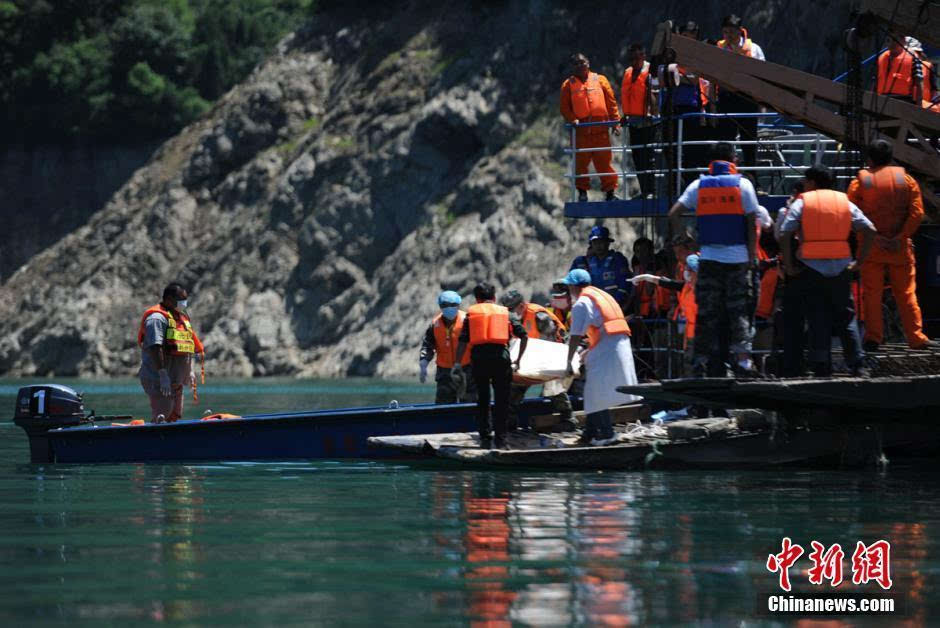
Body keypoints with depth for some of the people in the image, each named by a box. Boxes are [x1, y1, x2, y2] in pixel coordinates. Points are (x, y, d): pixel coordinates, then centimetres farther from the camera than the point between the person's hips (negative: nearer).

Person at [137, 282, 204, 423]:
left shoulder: (181, 317, 18)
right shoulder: (157, 318, -14)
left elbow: (187, 349, 27)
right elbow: (155, 348, -23)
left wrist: (190, 371, 23)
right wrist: (163, 375, -27)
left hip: (176, 380, 10)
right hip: (158, 380, -10)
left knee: (174, 417, 12)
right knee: (161, 418, -15)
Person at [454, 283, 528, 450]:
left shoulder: (471, 313, 14)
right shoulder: (505, 313, 15)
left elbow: (463, 341, 3)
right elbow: (524, 336, 9)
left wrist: (458, 363, 4)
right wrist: (518, 360, 16)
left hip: (479, 358, 1)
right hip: (501, 357, -1)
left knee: (482, 400, 12)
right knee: (501, 401, 5)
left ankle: (485, 439, 9)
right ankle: (500, 440, 1)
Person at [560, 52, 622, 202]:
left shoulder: (600, 80, 9)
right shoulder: (568, 84, 9)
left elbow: (611, 102, 9)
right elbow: (564, 107, 7)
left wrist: (616, 121, 3)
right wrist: (572, 119, -11)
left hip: (600, 128, 0)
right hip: (580, 131, 0)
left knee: (604, 161, 0)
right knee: (581, 162, 1)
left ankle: (610, 191, 7)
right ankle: (582, 192, 11)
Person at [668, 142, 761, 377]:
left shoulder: (698, 185, 6)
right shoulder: (742, 184, 0)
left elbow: (674, 214, -1)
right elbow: (752, 225, -3)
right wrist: (752, 257, 2)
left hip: (708, 258, 2)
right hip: (737, 257, -2)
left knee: (707, 312, 7)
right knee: (739, 310, 0)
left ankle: (702, 359, 5)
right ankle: (742, 359, -9)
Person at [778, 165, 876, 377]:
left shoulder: (802, 203, 0)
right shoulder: (844, 202, 9)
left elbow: (784, 234, -11)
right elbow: (869, 230, 4)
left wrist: (788, 265, -5)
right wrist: (860, 260, 6)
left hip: (811, 267, -2)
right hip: (840, 267, 2)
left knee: (818, 319, 2)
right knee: (846, 316, 10)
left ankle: (822, 367, 0)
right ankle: (856, 365, 6)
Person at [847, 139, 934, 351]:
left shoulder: (859, 182, 0)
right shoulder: (906, 180, 3)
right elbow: (917, 212, -5)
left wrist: (873, 237, -10)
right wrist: (901, 237, -9)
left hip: (871, 246, -1)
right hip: (900, 246, 1)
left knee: (871, 293, 4)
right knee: (906, 292, 7)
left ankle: (873, 337, 1)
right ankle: (916, 337, 7)